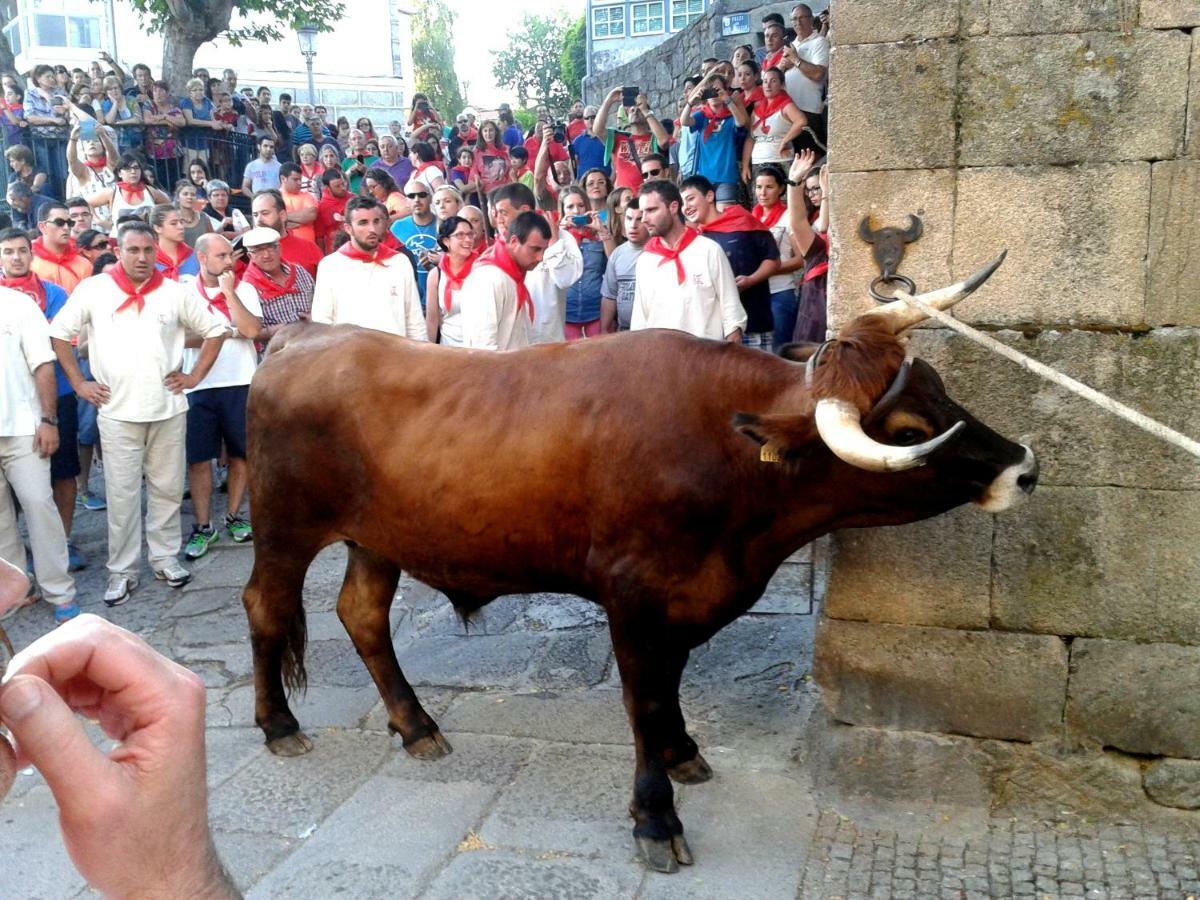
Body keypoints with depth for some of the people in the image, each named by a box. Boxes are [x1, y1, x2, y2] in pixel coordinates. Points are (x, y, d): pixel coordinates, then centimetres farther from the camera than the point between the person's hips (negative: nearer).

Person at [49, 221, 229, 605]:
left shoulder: (175, 292, 1)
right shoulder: (93, 290, -1)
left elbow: (216, 329, 9)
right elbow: (58, 333, 6)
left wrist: (196, 375, 3)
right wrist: (79, 383, 2)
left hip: (167, 409, 1)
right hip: (117, 412, -1)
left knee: (167, 488, 9)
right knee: (122, 493, 2)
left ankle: (165, 557, 24)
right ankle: (121, 570, 12)